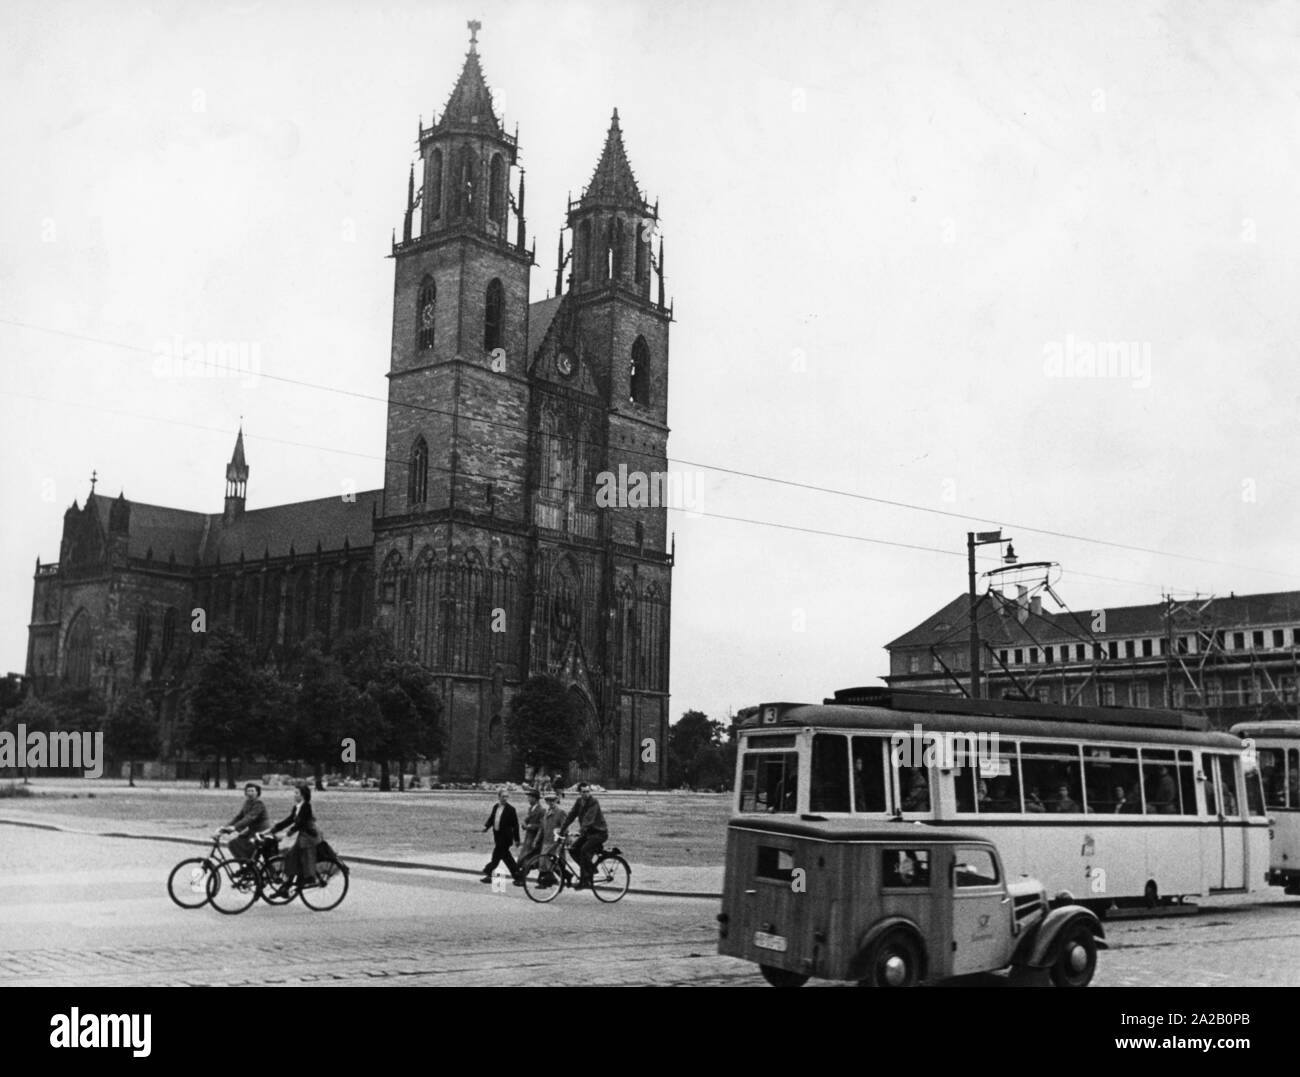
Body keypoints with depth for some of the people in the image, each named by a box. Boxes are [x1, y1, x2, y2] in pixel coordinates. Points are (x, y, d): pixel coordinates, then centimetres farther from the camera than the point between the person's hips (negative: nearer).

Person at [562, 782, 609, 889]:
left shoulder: (594, 802, -19)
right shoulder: (579, 802, 3)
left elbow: (589, 818, -31)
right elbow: (571, 815, 0)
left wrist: (581, 831, -43)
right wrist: (562, 830, -9)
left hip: (599, 832, -7)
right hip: (588, 832, 7)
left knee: (585, 850, -26)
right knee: (574, 849, -7)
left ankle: (585, 880, -13)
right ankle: (590, 869, 9)